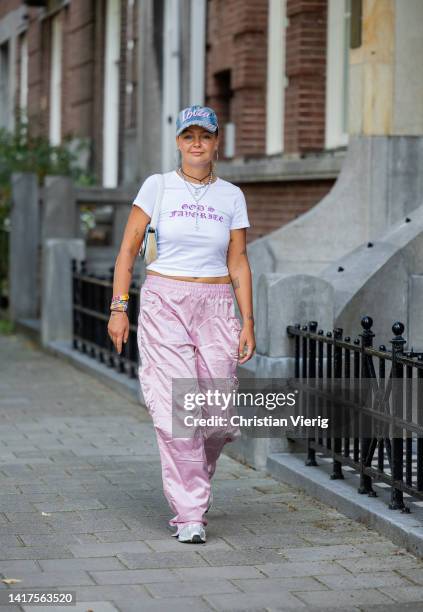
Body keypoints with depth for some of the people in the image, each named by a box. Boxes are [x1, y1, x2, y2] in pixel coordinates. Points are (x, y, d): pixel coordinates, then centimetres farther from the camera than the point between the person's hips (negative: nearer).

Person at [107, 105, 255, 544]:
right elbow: (128, 249, 2)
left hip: (215, 306, 2)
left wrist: (247, 322, 2)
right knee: (176, 410, -10)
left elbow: (238, 263, 8)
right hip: (163, 304, -2)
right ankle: (190, 515, -3)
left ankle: (191, 482, 31)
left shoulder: (231, 196, 8)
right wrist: (119, 308, -4)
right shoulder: (157, 187, 2)